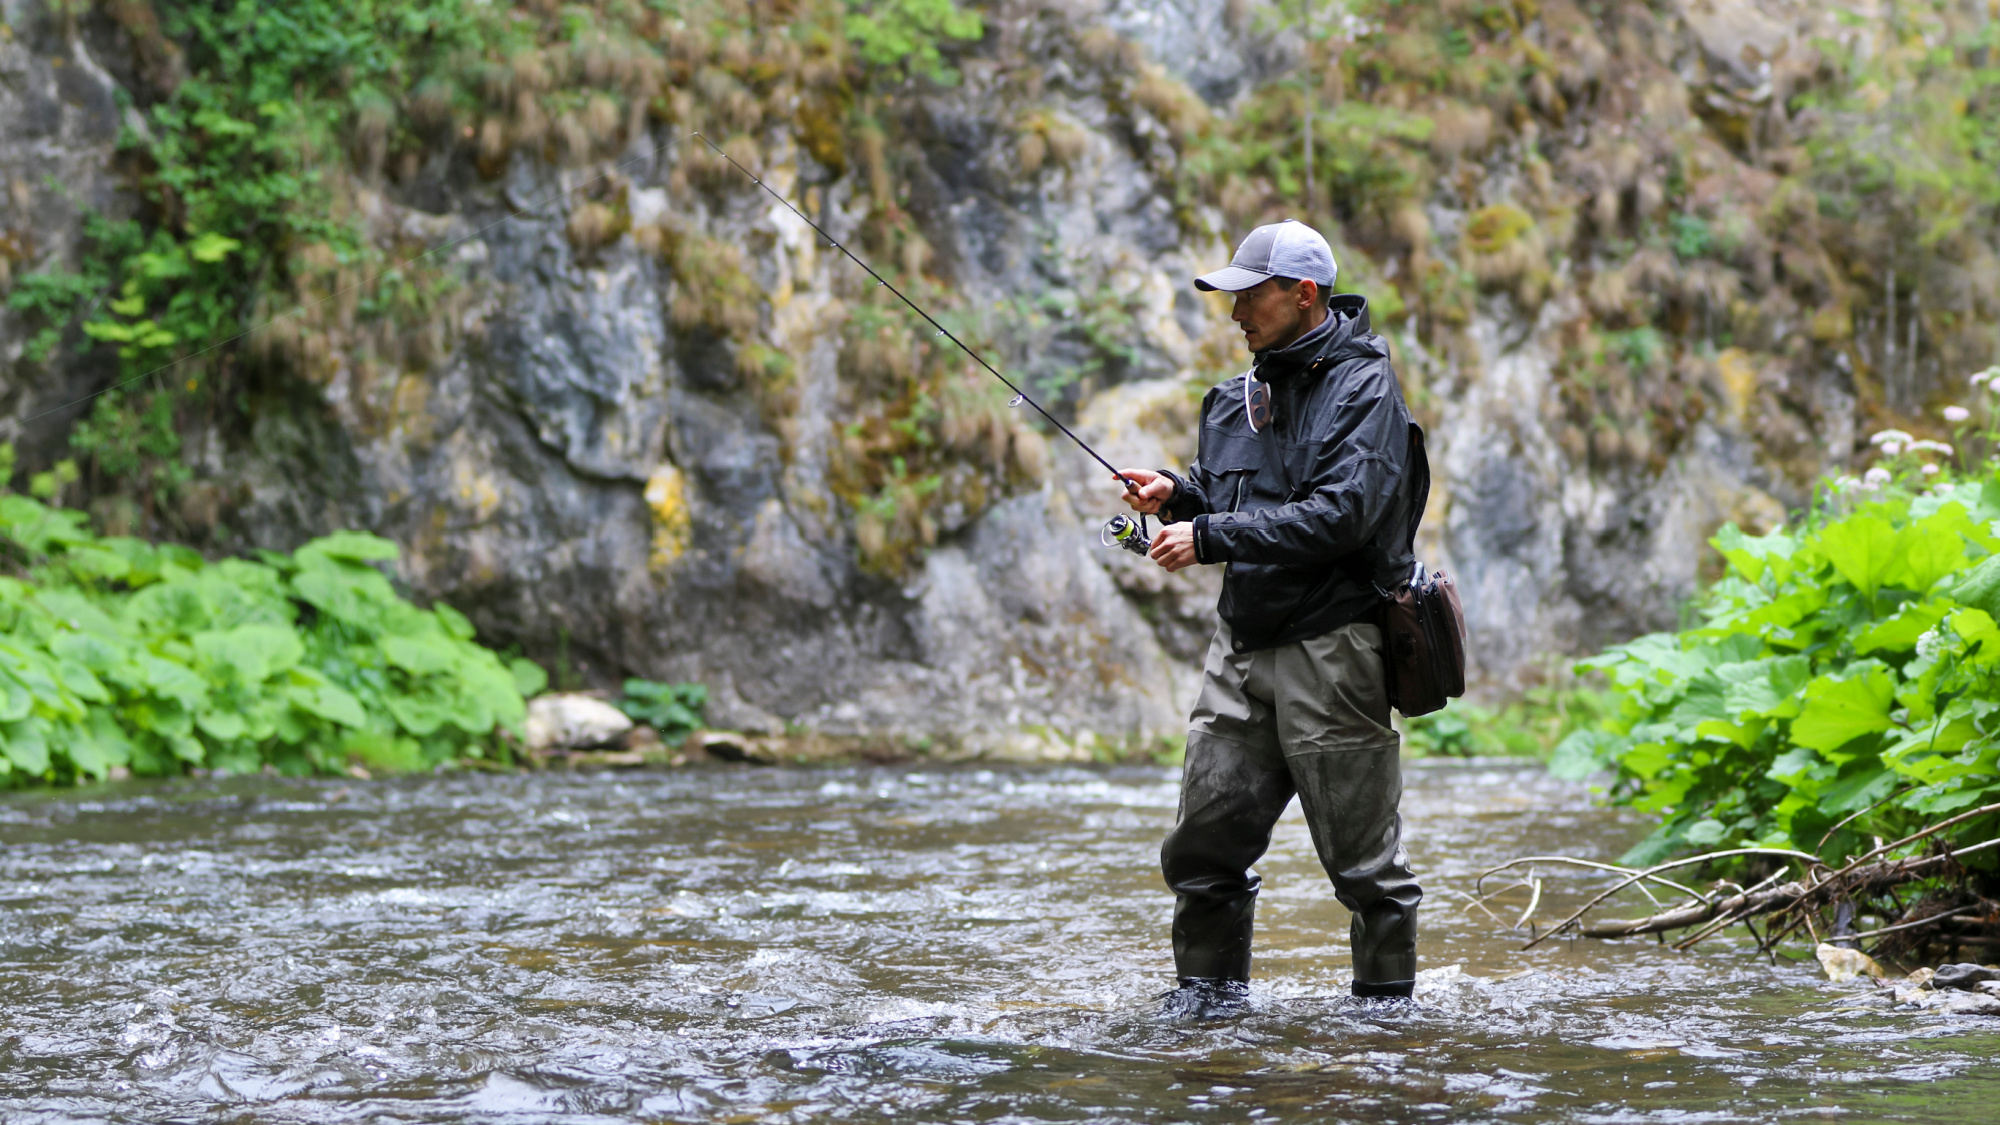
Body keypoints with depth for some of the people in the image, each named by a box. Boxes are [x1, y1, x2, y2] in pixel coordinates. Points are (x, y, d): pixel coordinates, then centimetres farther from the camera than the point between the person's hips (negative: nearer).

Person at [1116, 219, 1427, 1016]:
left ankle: (1388, 995, 13)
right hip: (1243, 641, 7)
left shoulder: (1364, 387, -10)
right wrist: (1178, 495, 1)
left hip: (1331, 644, -7)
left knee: (1361, 846, 0)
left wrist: (1208, 538, -21)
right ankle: (1208, 987, 17)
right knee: (1208, 827, 5)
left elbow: (1340, 516, -21)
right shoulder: (1241, 396, 14)